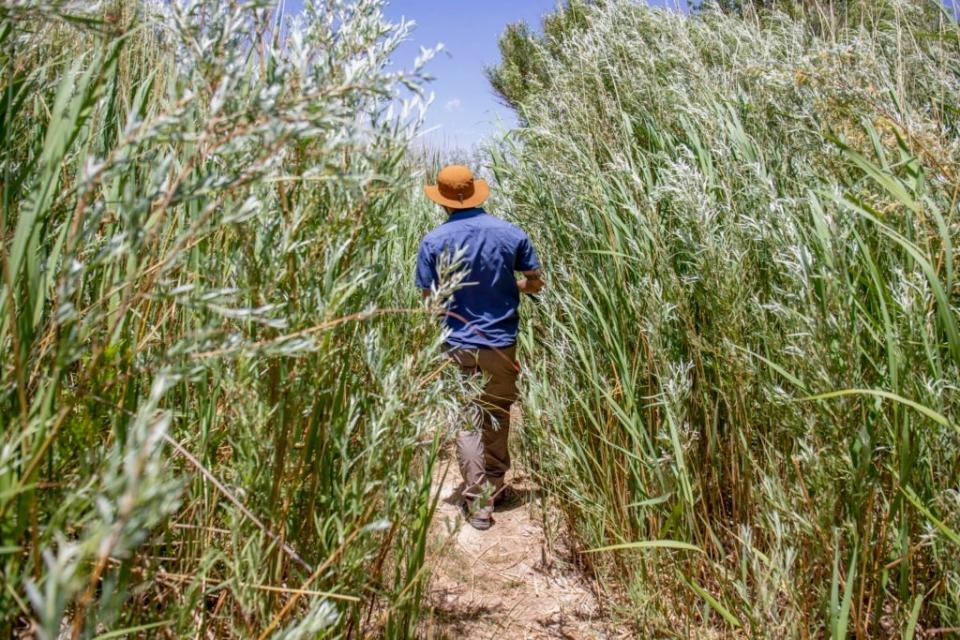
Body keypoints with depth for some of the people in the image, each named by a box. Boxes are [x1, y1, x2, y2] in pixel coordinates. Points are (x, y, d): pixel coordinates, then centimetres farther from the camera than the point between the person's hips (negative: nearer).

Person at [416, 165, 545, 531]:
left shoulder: (434, 241, -9)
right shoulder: (511, 234, -4)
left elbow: (428, 298, -4)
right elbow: (535, 283, 3)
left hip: (458, 345, -2)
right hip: (502, 343, 2)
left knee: (467, 422, 5)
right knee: (498, 415, 20)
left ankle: (478, 502, 4)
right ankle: (496, 484, 35)